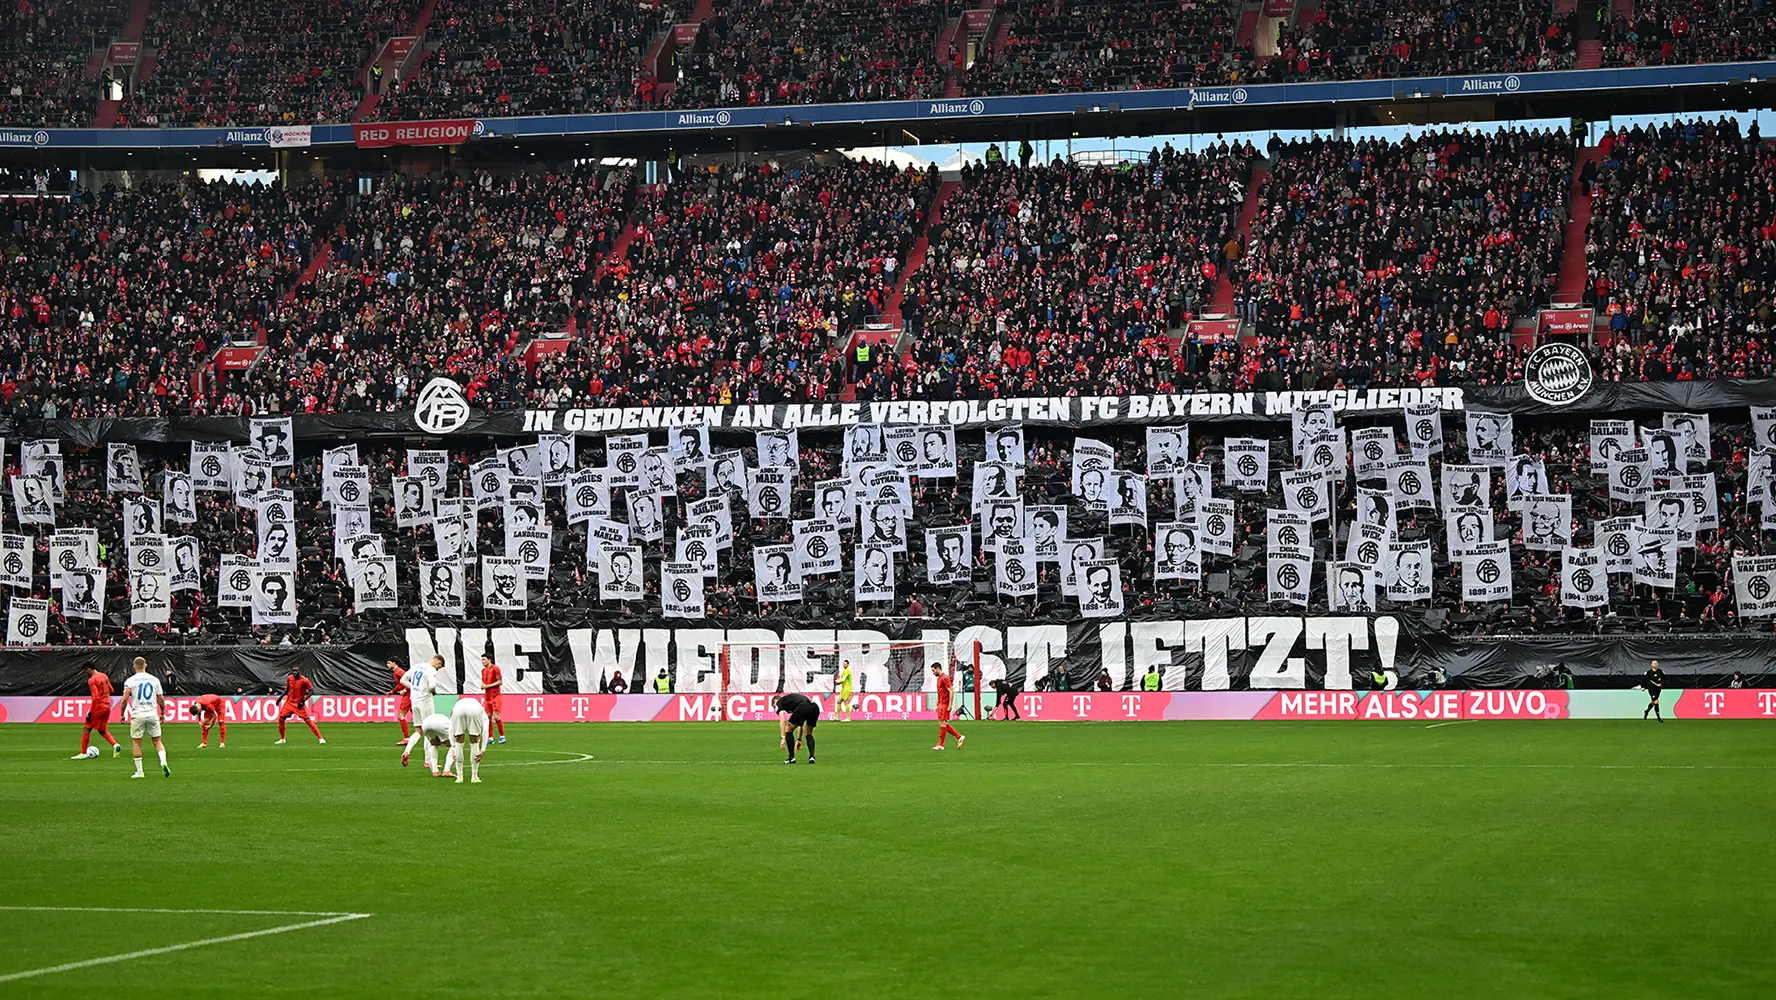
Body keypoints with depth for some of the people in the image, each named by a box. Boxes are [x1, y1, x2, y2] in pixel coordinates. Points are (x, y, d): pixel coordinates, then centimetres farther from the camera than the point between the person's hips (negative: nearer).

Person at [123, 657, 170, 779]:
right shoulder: (154, 679, 6)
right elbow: (161, 699, 9)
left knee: (136, 742, 5)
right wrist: (162, 712, 21)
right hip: (153, 714, 3)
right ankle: (163, 762, -14)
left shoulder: (130, 681, -2)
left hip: (138, 715, -3)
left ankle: (139, 771, 4)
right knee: (157, 741, 10)